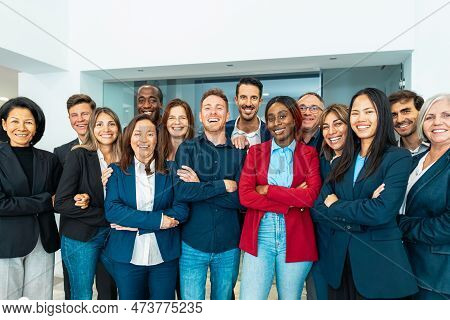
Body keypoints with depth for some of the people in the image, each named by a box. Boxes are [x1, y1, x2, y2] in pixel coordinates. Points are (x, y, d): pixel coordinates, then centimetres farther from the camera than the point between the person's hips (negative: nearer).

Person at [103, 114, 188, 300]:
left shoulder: (170, 171, 0)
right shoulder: (117, 171, 0)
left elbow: (181, 210, -8)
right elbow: (111, 209, -11)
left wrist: (135, 223, -15)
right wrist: (157, 220, -20)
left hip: (165, 256, 0)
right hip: (127, 256, 0)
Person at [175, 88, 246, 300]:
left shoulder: (239, 152, 0)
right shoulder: (188, 149, -1)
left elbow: (242, 199, -11)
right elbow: (181, 191, -17)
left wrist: (199, 187, -15)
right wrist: (223, 185, -15)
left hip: (228, 246, 2)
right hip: (192, 244, -1)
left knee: (223, 299, 19)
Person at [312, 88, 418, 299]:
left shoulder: (399, 157, -7)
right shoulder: (342, 162, 7)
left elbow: (381, 212, -21)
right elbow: (317, 210, -2)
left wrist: (335, 206, -7)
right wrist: (363, 208, -14)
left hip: (380, 261, -4)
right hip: (339, 260, 5)